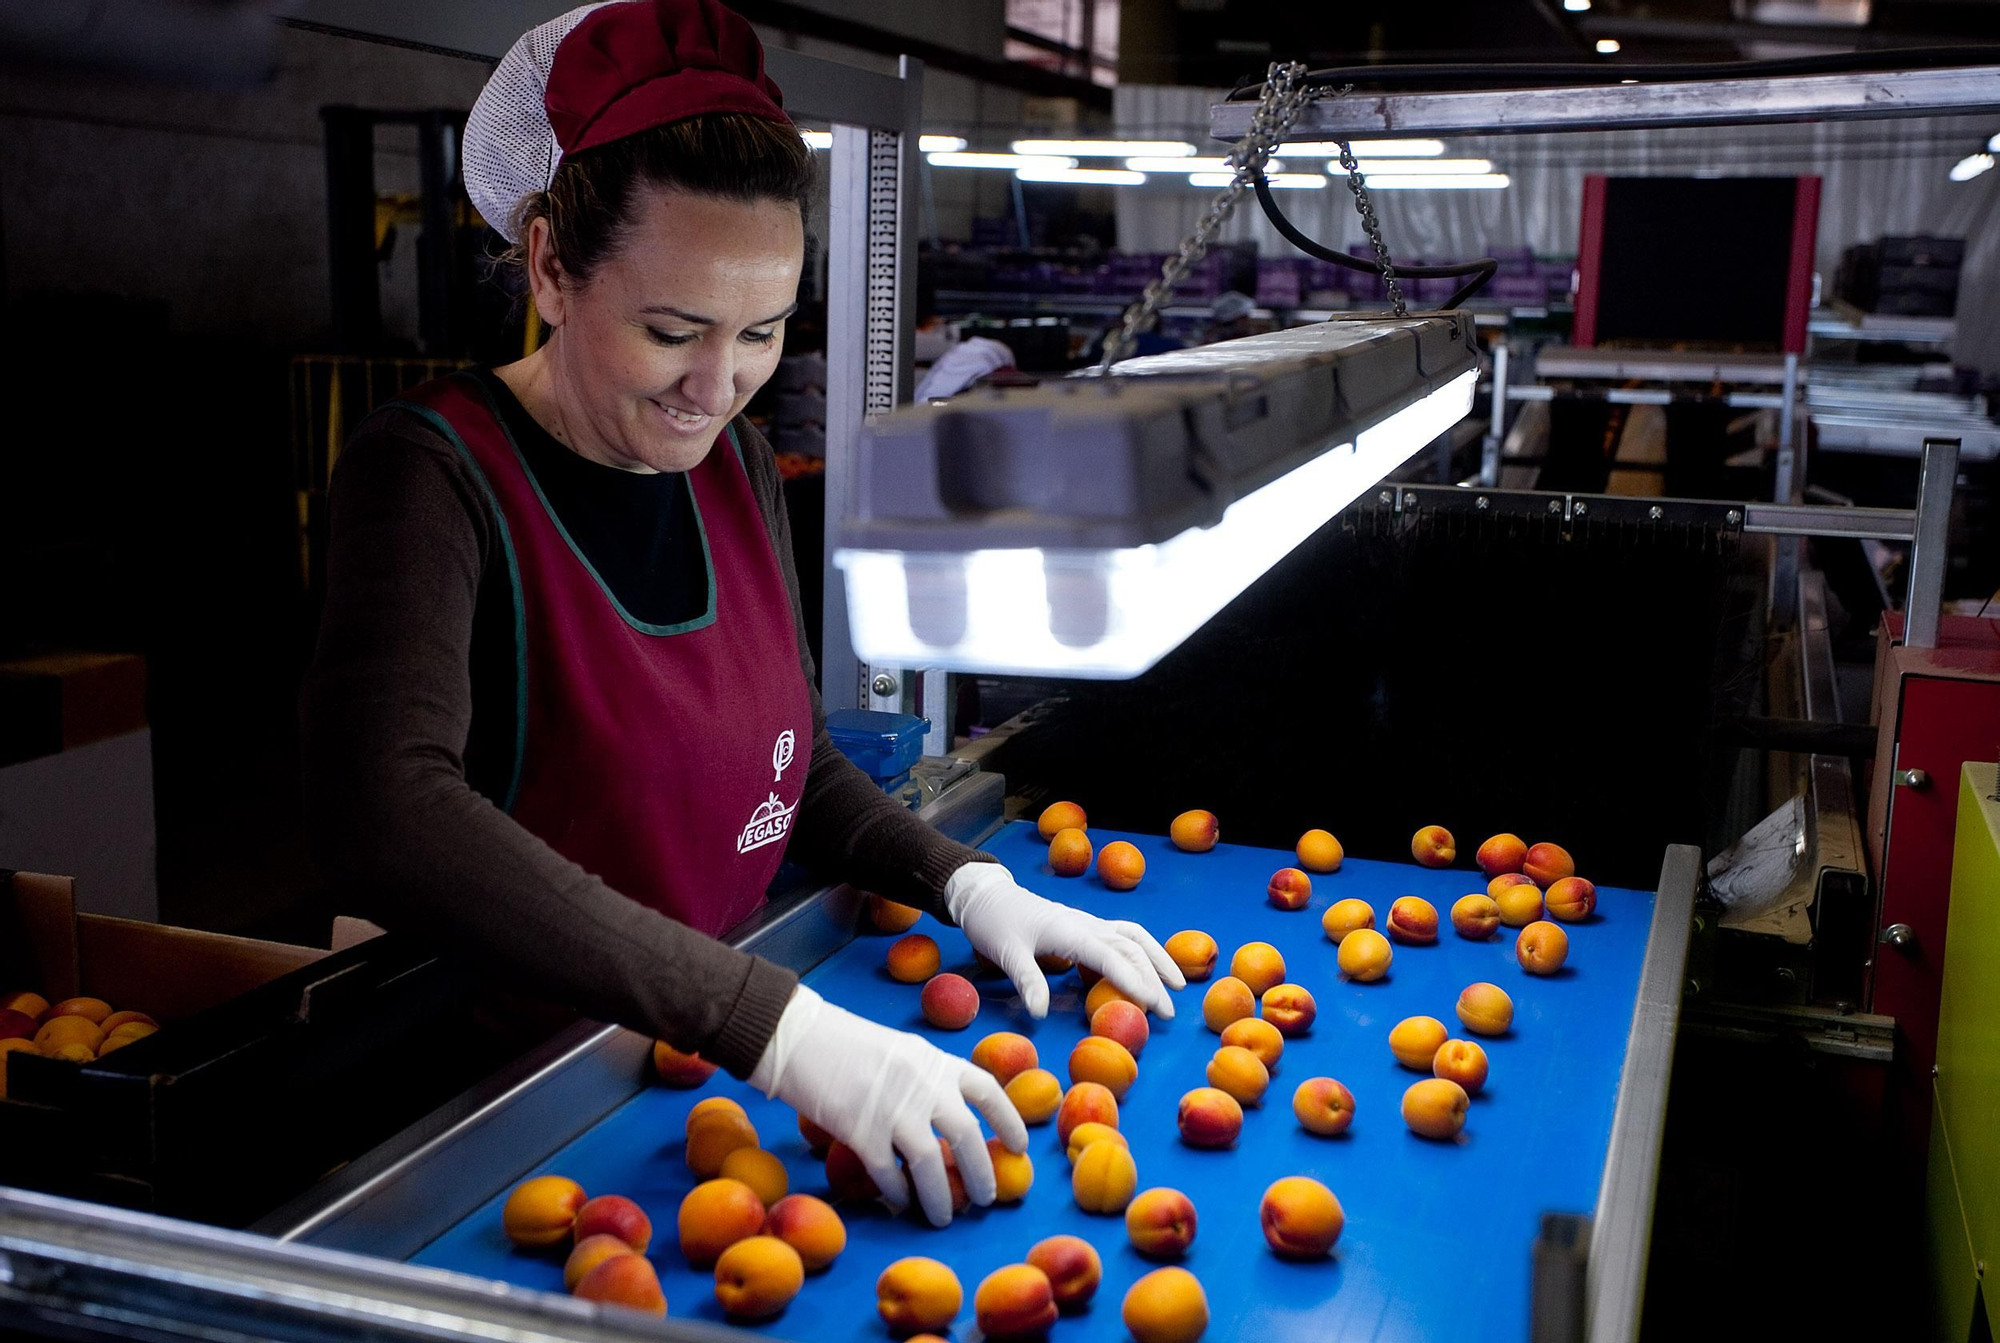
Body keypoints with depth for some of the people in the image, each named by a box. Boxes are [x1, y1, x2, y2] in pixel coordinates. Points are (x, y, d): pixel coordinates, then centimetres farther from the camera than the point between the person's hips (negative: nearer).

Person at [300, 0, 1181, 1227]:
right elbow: (387, 815, -33)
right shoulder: (435, 472, -16)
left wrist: (967, 883, -4)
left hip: (695, 1074, 5)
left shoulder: (736, 467, 5)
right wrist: (778, 1029, -39)